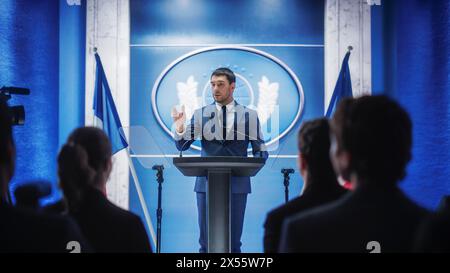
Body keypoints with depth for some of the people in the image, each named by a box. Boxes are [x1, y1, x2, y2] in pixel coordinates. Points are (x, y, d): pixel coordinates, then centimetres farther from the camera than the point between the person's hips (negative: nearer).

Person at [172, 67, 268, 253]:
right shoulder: (200, 114, 5)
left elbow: (261, 151, 5)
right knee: (206, 241, 4)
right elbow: (182, 146, -1)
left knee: (234, 241, 3)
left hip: (237, 184, -1)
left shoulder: (249, 115, 3)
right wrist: (179, 127, -21)